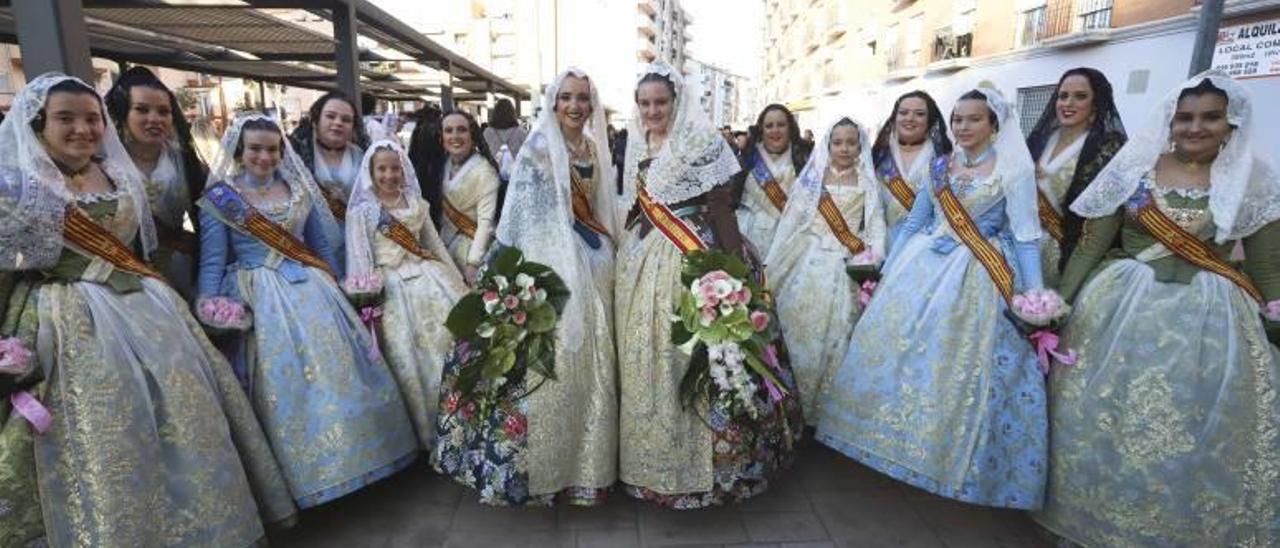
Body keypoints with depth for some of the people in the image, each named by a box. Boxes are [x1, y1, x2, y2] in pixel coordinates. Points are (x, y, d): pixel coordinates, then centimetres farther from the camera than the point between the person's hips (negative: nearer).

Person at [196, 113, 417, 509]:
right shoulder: (219, 198, 2)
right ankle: (304, 468, 8)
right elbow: (212, 260, -2)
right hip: (259, 296, -3)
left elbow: (322, 247, 16)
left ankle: (353, 450, 12)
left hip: (310, 287, 3)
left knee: (334, 362, -2)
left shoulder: (298, 191, 12)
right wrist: (210, 311, -12)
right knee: (282, 376, -6)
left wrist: (333, 288, 14)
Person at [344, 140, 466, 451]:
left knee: (452, 335, -5)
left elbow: (436, 245, 16)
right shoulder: (361, 212, 0)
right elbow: (360, 259, -4)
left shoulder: (418, 205, 13)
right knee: (409, 353, -6)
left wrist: (459, 284, 14)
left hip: (429, 276, 4)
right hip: (392, 285, -4)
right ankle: (425, 429, 8)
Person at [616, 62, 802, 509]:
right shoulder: (637, 147, 13)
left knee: (688, 353, -3)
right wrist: (628, 250, 12)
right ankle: (649, 458, 30)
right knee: (643, 355, 12)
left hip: (689, 258, -7)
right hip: (641, 258, 7)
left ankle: (697, 461, 16)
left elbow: (720, 206, -12)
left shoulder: (699, 142, -7)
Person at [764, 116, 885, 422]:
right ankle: (796, 402, 11)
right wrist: (774, 261, -1)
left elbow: (875, 222, 3)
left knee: (837, 328, -1)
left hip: (846, 265, 0)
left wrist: (873, 256, -14)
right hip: (809, 259, 0)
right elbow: (792, 217, 4)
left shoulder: (867, 182, 10)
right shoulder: (813, 176, 9)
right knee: (800, 323, -2)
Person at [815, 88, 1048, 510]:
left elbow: (1026, 236, -4)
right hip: (922, 269, 4)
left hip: (975, 278, -4)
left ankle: (947, 456, 19)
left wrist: (1034, 297, -9)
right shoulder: (939, 167, 11)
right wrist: (886, 272, 11)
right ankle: (896, 438, 22)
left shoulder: (1015, 169, -2)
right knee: (899, 346, 4)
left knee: (956, 363, -1)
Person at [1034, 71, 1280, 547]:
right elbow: (1091, 242, -2)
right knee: (1104, 420, 7)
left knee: (1197, 435, 8)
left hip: (1209, 319, 1)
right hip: (1123, 308, 0)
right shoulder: (1134, 168, -1)